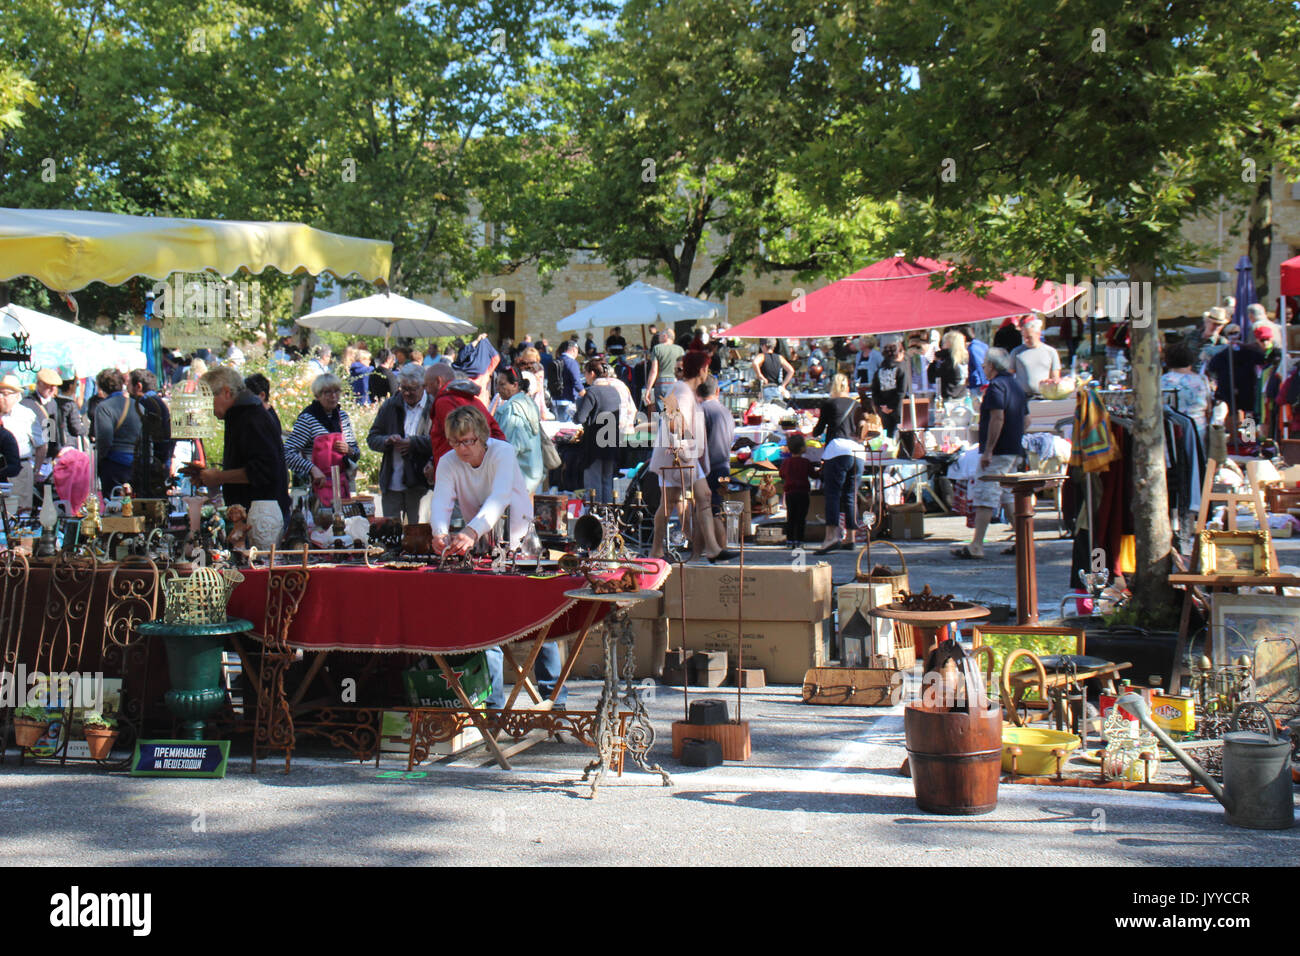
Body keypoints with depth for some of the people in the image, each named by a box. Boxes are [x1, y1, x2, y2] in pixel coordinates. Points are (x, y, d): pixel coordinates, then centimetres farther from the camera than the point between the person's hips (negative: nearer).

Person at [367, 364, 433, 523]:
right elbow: (372, 438, 15)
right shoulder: (390, 407, 13)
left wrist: (412, 443, -17)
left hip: (419, 484, -4)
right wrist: (387, 441, -6)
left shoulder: (433, 407, -3)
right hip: (391, 484, 5)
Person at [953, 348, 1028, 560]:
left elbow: (998, 417, -23)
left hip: (998, 452, -10)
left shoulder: (996, 385, -12)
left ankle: (976, 546, -14)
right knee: (1009, 496, 17)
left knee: (984, 497, -10)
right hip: (1015, 450, 10)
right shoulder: (1016, 385, 17)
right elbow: (1026, 419, 21)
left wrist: (988, 450, -22)